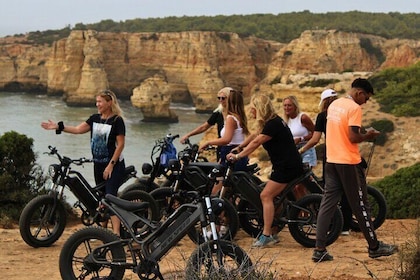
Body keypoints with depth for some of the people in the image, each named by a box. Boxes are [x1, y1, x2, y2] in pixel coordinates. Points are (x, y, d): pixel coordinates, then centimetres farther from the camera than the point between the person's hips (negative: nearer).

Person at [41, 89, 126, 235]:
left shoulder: (117, 121, -11)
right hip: (98, 164, 7)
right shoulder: (95, 118, 9)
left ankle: (116, 233, -24)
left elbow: (120, 144, -13)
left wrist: (111, 165, -17)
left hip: (114, 165, -7)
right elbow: (78, 129, 4)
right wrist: (58, 126, -7)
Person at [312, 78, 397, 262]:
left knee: (327, 204, 5)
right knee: (359, 205, 3)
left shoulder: (334, 105, 12)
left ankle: (319, 249, 0)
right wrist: (368, 136, -2)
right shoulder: (354, 108, -14)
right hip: (349, 163, -7)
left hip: (331, 161, 7)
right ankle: (374, 247, 15)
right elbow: (353, 138, -20)